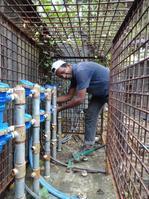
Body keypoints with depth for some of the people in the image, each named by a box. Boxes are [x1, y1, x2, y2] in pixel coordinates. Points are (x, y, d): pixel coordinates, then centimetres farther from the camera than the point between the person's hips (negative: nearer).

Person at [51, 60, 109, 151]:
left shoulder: (80, 71, -32)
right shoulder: (74, 75, -3)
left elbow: (80, 99, -33)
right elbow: (69, 96, 1)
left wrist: (61, 108, -25)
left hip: (110, 90, -9)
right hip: (99, 93, 9)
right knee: (89, 116, 5)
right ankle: (88, 145, 14)